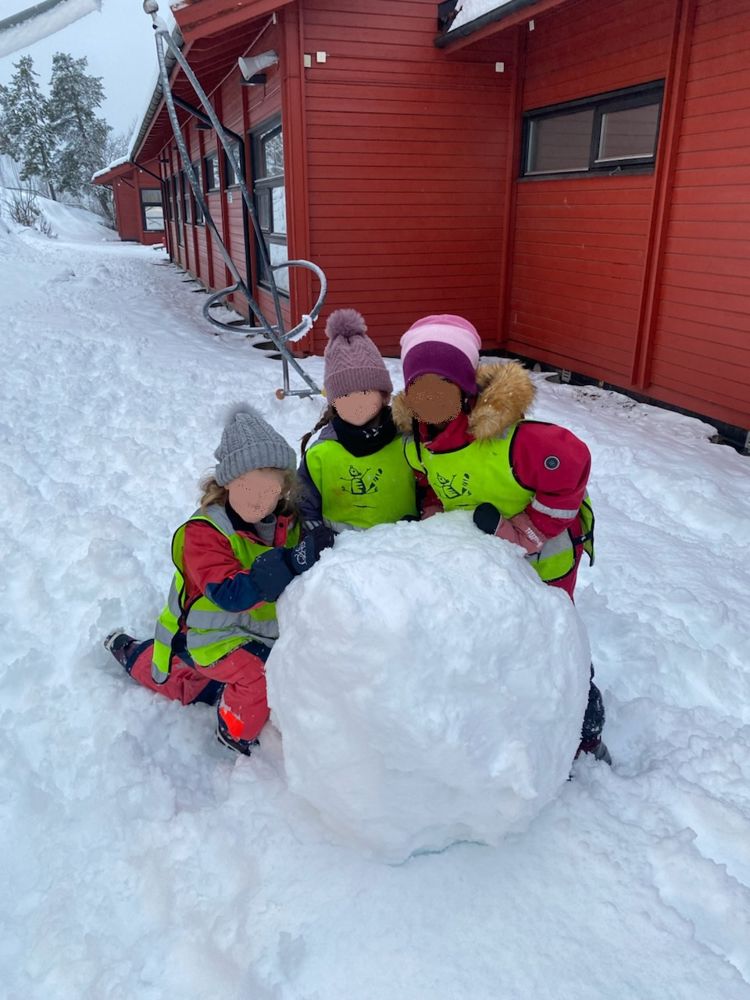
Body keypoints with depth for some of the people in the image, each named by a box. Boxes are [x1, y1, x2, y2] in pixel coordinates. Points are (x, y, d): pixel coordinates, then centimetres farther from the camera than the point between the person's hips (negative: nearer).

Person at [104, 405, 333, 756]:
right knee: (259, 672, -29)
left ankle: (134, 654, 54)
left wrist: (321, 548, -24)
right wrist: (293, 563, -51)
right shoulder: (204, 530, -29)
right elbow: (230, 594, -40)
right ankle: (236, 735, 2)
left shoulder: (288, 520, -12)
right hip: (213, 631, -6)